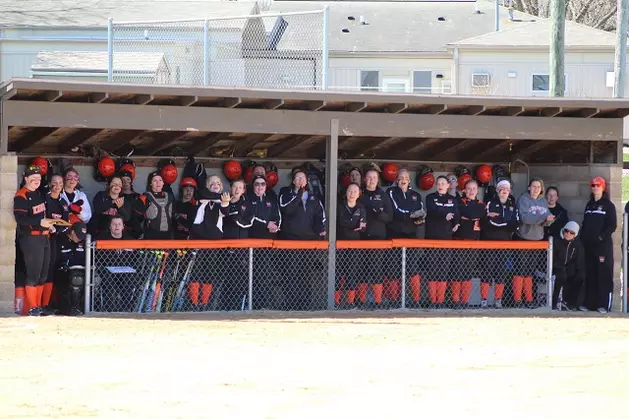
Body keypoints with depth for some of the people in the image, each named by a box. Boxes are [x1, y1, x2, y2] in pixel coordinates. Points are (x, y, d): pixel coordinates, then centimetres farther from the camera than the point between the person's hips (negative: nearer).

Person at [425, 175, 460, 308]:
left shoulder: (452, 200, 15)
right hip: (432, 236, -2)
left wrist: (456, 223, -18)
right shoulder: (430, 198, 6)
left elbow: (456, 214, 3)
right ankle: (433, 300, -3)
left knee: (444, 269, -1)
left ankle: (440, 300, 2)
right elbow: (433, 210, -13)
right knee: (432, 269, -5)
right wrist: (445, 215, -29)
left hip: (446, 237, 2)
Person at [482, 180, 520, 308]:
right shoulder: (491, 203, -1)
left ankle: (498, 300, 9)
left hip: (505, 241, 4)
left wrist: (499, 222, -11)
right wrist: (508, 224, -9)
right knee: (487, 269, -7)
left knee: (502, 271, 3)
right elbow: (491, 222, -16)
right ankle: (484, 299, -4)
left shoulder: (512, 206, 12)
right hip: (489, 240, -4)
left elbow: (516, 224, -1)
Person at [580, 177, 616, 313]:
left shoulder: (608, 205, 0)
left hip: (603, 244, -6)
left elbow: (612, 225, -6)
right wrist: (582, 238, 6)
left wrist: (601, 237, -16)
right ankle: (590, 303, 11)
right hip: (589, 245, 6)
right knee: (590, 275, 6)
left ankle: (604, 305, -7)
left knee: (604, 274, -7)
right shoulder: (589, 205, 18)